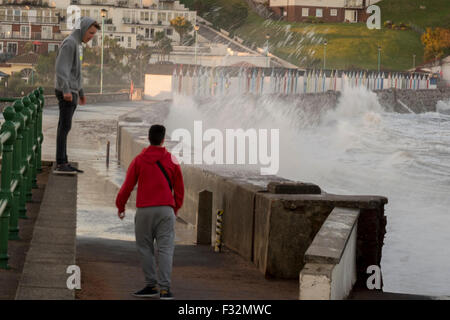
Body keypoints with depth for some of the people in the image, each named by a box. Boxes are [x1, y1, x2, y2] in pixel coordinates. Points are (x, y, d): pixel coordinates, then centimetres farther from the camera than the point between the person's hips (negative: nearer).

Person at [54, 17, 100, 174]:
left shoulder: (78, 45, 19)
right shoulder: (69, 43, -12)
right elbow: (61, 68, -22)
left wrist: (81, 93, 30)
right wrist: (66, 90, -31)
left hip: (72, 92, 10)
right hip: (65, 92, -10)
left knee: (64, 127, 8)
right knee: (65, 126, -11)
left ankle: (63, 163, 9)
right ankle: (60, 164, -13)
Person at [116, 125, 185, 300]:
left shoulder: (139, 160, 2)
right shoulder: (172, 161, 5)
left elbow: (128, 185, 5)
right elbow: (179, 188, 11)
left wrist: (120, 206, 19)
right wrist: (176, 208, 27)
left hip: (144, 211, -1)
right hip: (166, 210, 1)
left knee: (145, 248, 9)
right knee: (165, 249, -1)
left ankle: (151, 285, 5)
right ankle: (164, 288, -10)